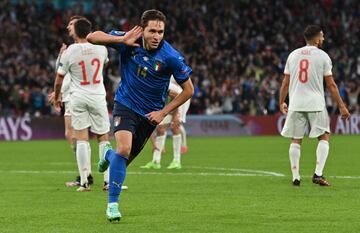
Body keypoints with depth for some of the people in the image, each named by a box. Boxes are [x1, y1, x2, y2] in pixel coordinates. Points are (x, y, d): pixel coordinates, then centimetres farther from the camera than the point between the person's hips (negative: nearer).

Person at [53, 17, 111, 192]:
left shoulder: (70, 52, -9)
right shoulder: (101, 48, -2)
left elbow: (59, 80, -1)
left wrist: (56, 98, 16)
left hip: (78, 98, -1)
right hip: (98, 97, 1)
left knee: (81, 139, 0)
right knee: (104, 138, 9)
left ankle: (84, 181, -6)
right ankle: (108, 180, 5)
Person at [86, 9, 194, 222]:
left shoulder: (171, 57, -19)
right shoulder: (130, 42, -15)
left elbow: (188, 89, -9)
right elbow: (92, 37, -15)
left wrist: (163, 112, -12)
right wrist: (122, 40, -29)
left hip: (150, 114, 1)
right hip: (125, 105, -1)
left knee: (123, 161, 11)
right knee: (124, 149, -25)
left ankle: (109, 155, 50)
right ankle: (113, 204, -15)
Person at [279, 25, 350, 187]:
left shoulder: (293, 55, 8)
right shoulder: (322, 56, -2)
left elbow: (285, 83, 10)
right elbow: (331, 84, -3)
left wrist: (282, 102, 21)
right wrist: (341, 106, 2)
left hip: (296, 104, 3)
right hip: (315, 103, -3)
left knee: (296, 140, 8)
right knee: (324, 136, 7)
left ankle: (295, 176, 6)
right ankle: (318, 174, -5)